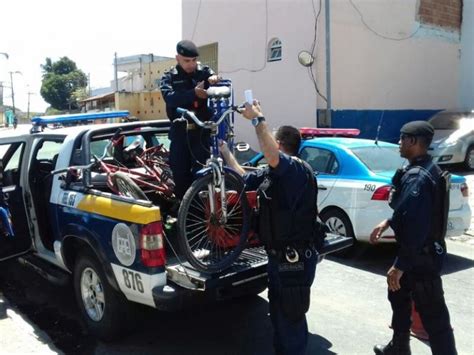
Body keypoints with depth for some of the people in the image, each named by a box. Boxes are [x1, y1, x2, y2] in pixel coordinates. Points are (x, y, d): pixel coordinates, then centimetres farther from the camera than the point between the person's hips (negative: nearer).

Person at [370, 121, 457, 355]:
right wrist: (388, 222, 17)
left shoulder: (417, 178, -26)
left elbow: (416, 227, -30)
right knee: (398, 295, 25)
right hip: (420, 251, 11)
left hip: (421, 255, -11)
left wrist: (399, 265, -26)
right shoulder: (424, 170, 7)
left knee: (432, 314, -1)